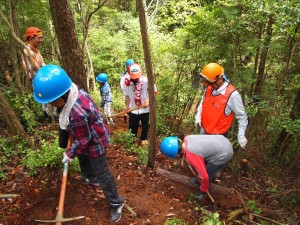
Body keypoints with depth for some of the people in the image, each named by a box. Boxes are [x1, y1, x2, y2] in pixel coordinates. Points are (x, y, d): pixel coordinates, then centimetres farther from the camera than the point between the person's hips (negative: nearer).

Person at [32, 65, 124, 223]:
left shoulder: (77, 112, -43)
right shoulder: (73, 93, -13)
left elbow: (83, 140, -28)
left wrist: (70, 154, -13)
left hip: (94, 142, -10)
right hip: (86, 137, 10)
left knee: (101, 174, 3)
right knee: (84, 161, 34)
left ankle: (116, 203, 21)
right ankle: (90, 178, 65)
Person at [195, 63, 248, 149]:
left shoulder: (232, 94, -26)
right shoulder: (209, 88, -9)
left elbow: (242, 117, -15)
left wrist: (241, 136, -15)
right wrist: (198, 117, 0)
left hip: (218, 135, -6)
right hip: (203, 130, 6)